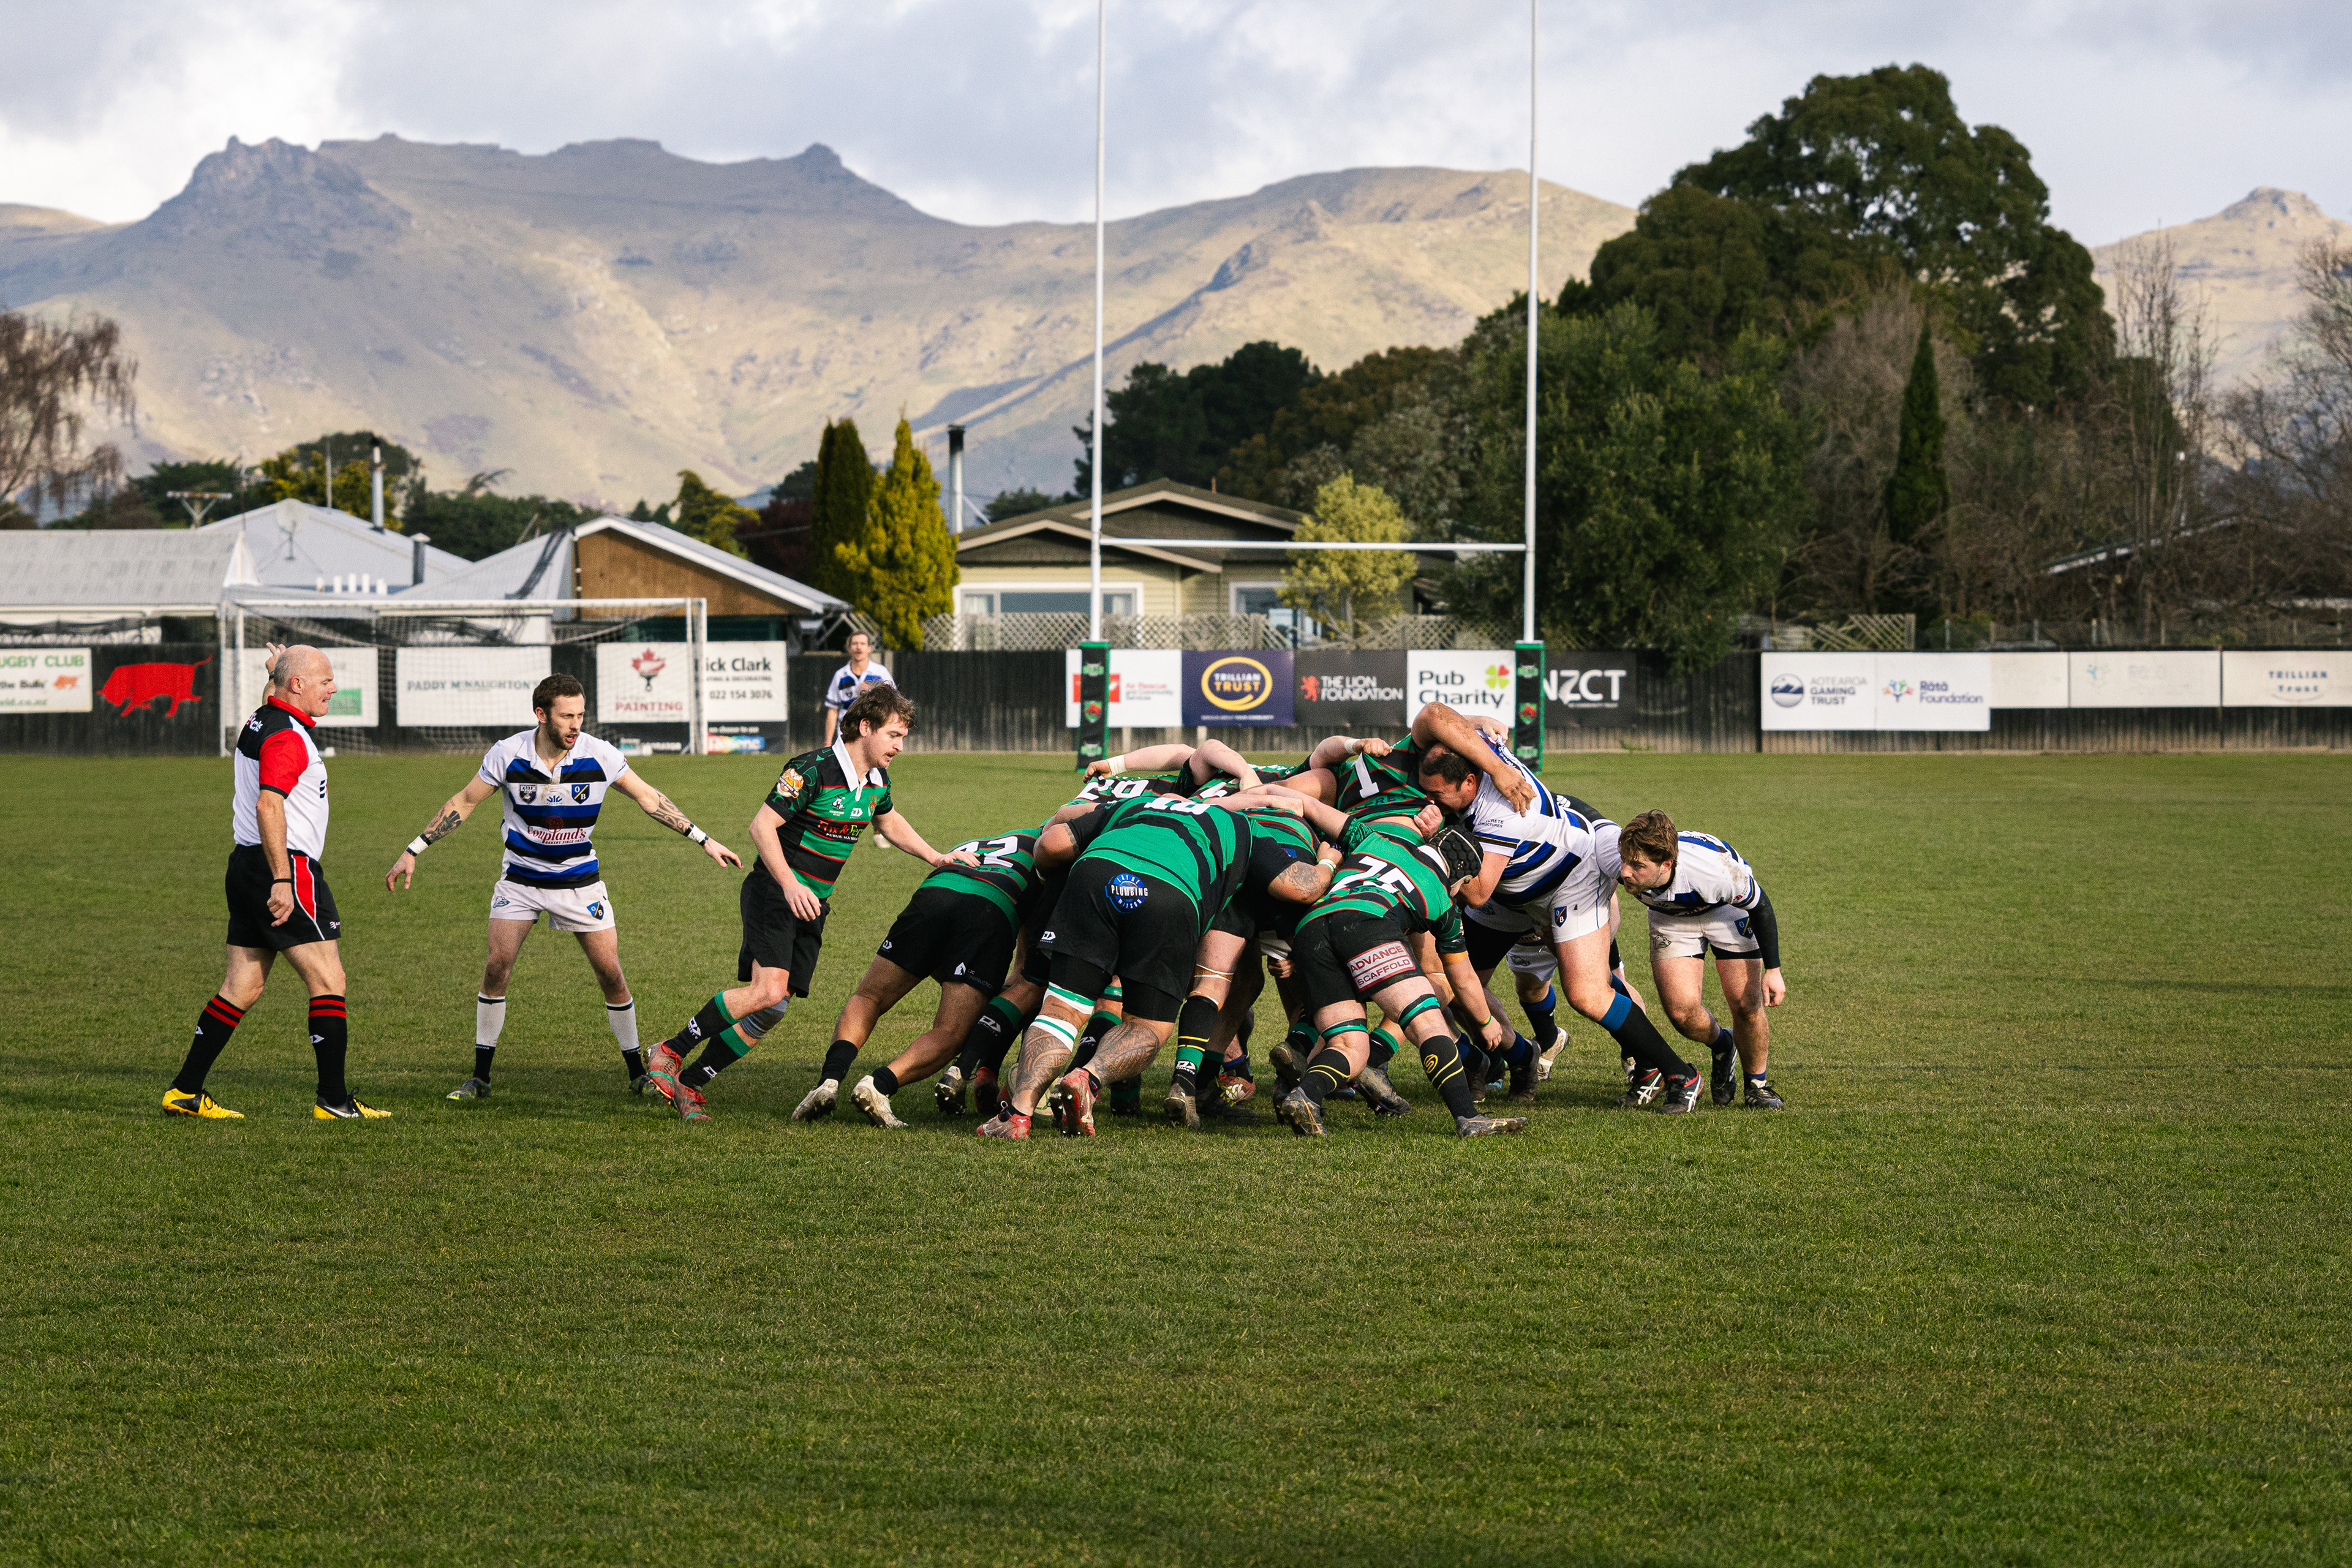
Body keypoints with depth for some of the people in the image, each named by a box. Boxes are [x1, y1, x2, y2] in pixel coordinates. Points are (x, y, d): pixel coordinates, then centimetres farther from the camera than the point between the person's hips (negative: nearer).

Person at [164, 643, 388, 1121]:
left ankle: (186, 1091, 10)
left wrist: (274, 672, 34)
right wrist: (282, 881, -30)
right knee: (328, 980, -4)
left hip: (247, 867, 10)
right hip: (288, 867, -10)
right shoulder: (287, 736, -16)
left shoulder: (260, 721, 14)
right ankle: (334, 1099, -4)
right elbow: (269, 806, -27)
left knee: (242, 987, 11)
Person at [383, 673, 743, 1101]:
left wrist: (704, 840, -2)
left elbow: (649, 799, -2)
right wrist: (413, 852, -3)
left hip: (579, 880, 0)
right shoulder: (507, 755, -15)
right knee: (497, 966, -12)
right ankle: (480, 1077, -1)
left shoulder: (600, 756, -15)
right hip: (520, 879, 0)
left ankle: (638, 1073, 12)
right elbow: (463, 803, -2)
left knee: (610, 973, -4)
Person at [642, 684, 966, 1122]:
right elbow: (762, 825, -21)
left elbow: (888, 822, 29)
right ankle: (669, 1053, -13)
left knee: (771, 1011, -1)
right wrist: (790, 884, -30)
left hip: (812, 905, 8)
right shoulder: (814, 770, -19)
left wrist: (934, 857, 21)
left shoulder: (877, 780, 7)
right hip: (773, 893, -8)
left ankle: (688, 1084, 6)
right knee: (768, 990, -25)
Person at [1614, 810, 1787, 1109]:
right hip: (1671, 917, 2)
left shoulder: (1717, 869, -42)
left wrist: (1773, 970, -16)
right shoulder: (1616, 862, -36)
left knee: (1746, 1005, -10)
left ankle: (1757, 1085, 17)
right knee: (1681, 1009, -15)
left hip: (1728, 909, -2)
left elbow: (1760, 905, -21)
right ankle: (1722, 1047, 19)